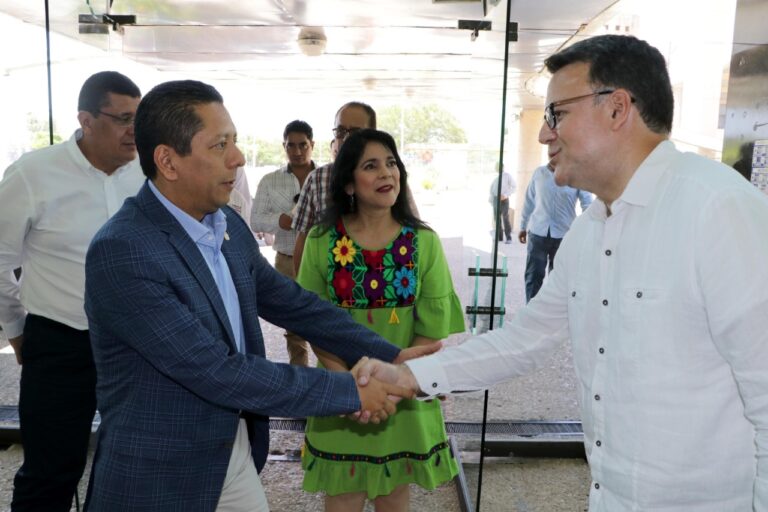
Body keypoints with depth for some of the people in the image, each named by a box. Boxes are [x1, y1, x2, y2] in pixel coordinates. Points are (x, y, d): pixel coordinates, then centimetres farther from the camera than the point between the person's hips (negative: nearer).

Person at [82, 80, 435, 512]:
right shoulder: (121, 252, -24)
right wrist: (351, 392, -22)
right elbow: (218, 373, -26)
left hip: (237, 451, 7)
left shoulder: (228, 225, -2)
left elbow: (292, 303, 6)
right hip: (159, 476, -6)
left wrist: (391, 356, 0)